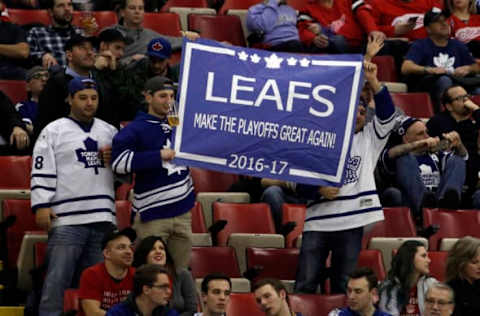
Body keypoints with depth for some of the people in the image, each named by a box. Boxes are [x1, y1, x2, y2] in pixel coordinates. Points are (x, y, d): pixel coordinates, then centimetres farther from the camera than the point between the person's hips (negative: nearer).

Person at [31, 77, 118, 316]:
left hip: (102, 216, 5)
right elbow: (42, 171, -3)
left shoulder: (109, 132, 18)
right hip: (66, 218, -5)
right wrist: (41, 206, -12)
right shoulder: (53, 131, 4)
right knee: (57, 278, -10)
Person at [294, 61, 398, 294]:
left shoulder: (369, 138, 13)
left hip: (352, 224, 1)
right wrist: (319, 190, -11)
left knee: (344, 288, 4)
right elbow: (301, 185, 10)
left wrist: (373, 82, -15)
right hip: (318, 222, -1)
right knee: (305, 286, -6)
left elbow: (387, 115, -4)